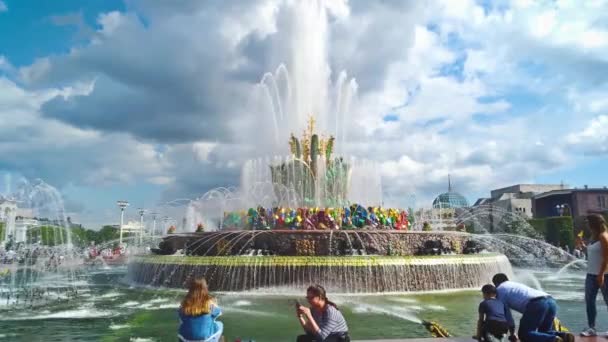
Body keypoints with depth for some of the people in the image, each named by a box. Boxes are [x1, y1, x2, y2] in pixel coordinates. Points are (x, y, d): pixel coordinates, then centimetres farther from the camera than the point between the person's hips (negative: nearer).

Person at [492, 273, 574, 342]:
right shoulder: (518, 285, 40)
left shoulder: (499, 290, 18)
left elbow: (505, 313, 17)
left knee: (523, 335, 0)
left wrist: (512, 333, 27)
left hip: (537, 304, -8)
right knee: (544, 333, 24)